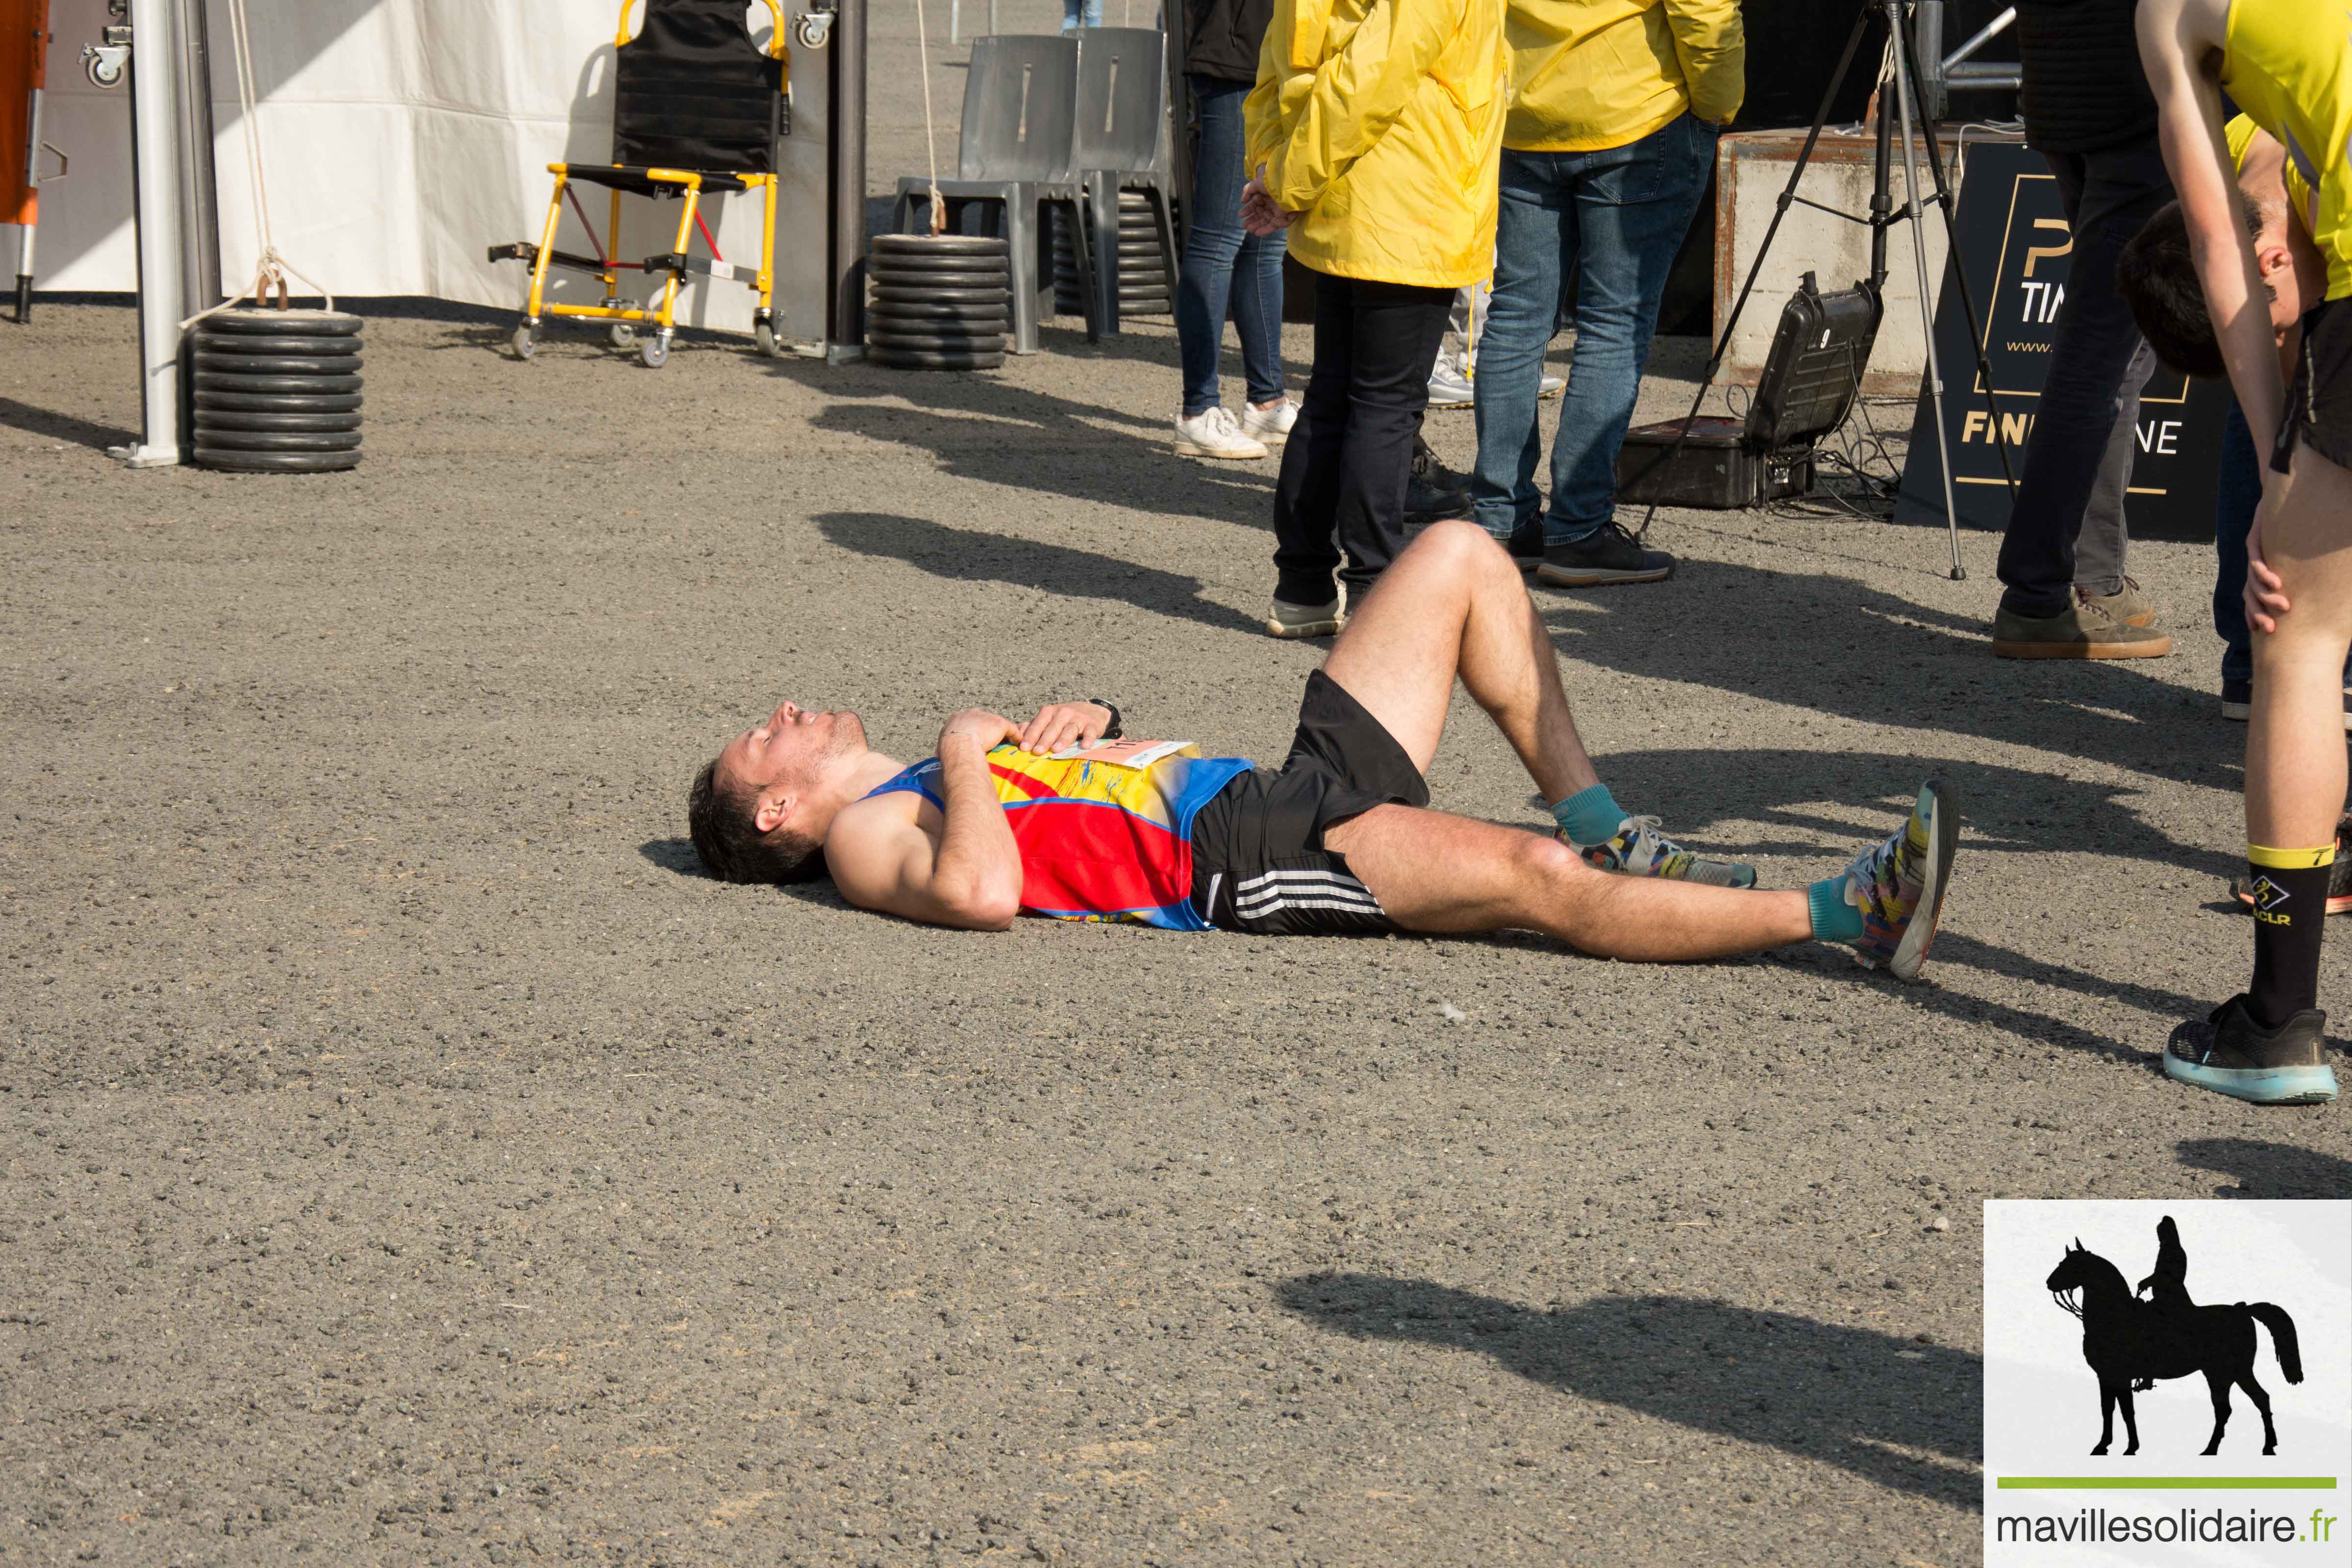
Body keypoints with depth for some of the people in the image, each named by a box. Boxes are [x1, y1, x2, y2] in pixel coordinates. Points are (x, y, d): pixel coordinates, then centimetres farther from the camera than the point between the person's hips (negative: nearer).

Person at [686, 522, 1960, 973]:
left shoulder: (925, 787, 28)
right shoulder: (866, 834, 1)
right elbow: (984, 892, -24)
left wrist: (1077, 724, 11)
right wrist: (968, 754, -7)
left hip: (1290, 784, 10)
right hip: (1245, 858, -10)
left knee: (1459, 556, 7)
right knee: (1535, 879, -30)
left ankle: (1606, 833, 1)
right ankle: (1842, 916, -24)